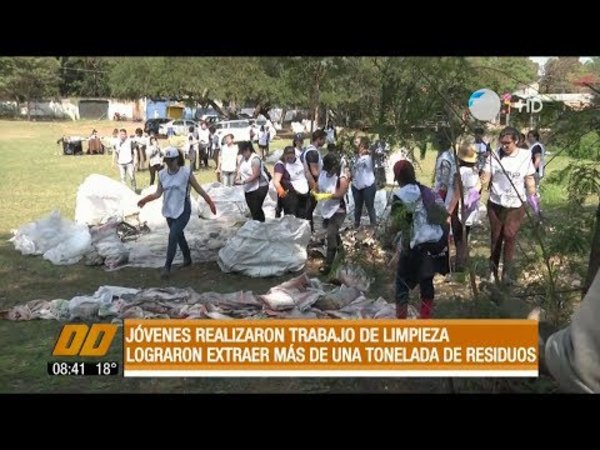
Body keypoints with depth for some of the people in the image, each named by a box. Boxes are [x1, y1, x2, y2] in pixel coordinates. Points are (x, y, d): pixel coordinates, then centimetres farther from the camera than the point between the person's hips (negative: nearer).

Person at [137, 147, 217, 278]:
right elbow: (158, 193, 1)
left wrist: (210, 202, -5)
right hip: (169, 210, 5)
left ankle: (167, 266, -10)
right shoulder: (162, 174, -1)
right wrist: (145, 200, -16)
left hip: (183, 211, -5)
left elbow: (198, 189, -5)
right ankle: (187, 258, 40)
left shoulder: (186, 172, -12)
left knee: (173, 235, -16)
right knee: (178, 235, 18)